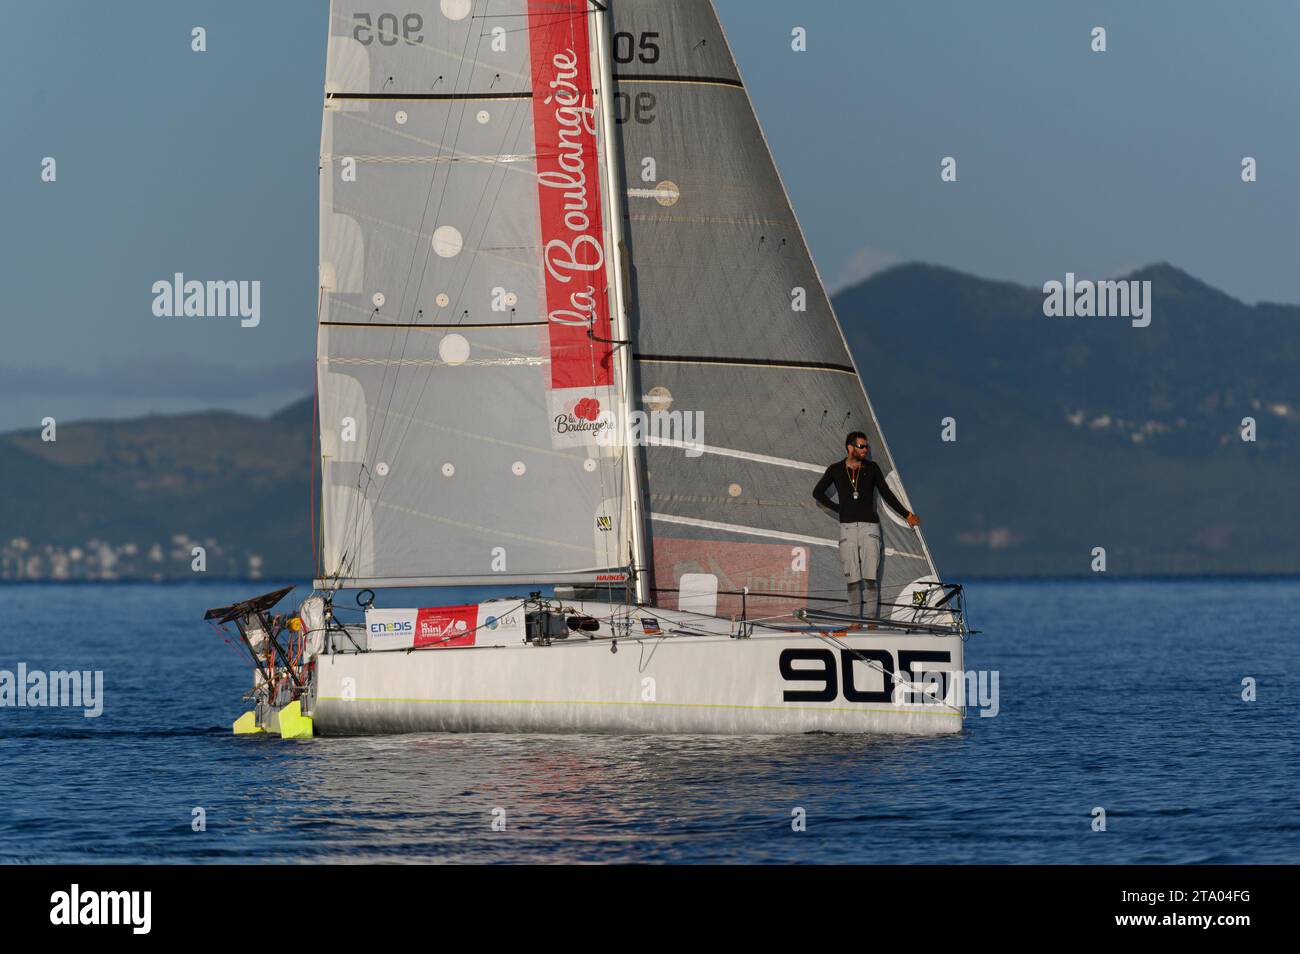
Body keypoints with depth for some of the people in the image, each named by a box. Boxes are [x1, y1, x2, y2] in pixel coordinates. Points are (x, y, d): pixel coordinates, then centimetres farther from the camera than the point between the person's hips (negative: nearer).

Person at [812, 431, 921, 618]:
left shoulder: (872, 468, 9)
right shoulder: (836, 470, 8)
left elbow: (887, 494, 16)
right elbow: (818, 493, 18)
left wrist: (907, 515, 17)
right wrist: (839, 509, 9)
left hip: (869, 526, 0)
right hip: (848, 526, 0)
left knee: (871, 575, -8)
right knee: (853, 576, -3)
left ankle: (872, 615, -8)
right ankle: (855, 617, 0)